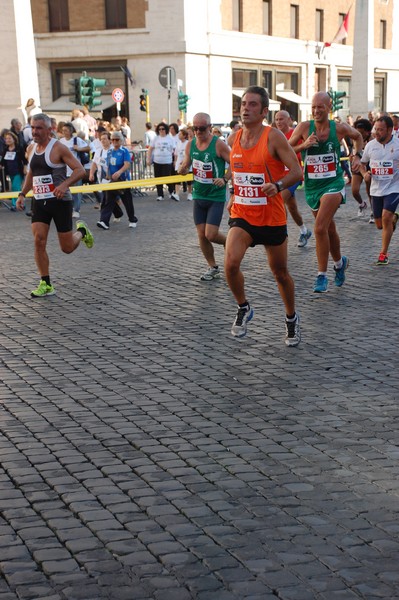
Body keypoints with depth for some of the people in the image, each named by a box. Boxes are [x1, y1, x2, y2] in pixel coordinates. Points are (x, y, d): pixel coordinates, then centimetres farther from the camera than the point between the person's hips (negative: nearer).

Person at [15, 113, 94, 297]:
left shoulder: (58, 148, -11)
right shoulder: (31, 149, 9)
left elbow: (79, 170, -14)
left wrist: (64, 185, -30)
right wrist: (22, 194, 12)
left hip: (60, 201, -5)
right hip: (39, 201, 5)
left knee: (67, 248, 1)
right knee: (39, 241, -10)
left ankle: (81, 231, 36)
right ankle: (46, 285, -2)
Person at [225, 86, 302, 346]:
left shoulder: (274, 136, -13)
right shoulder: (234, 139, 3)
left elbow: (297, 172, -18)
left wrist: (277, 185, -35)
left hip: (272, 218, -3)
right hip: (241, 216, 3)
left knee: (280, 273, 11)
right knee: (231, 264, -20)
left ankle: (292, 318, 35)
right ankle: (244, 309, 6)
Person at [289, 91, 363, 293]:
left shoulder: (339, 128, -5)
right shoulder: (304, 127, -6)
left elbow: (357, 136, 17)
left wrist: (357, 155, 4)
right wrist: (304, 145, -21)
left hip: (333, 184, -3)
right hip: (312, 186, 3)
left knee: (320, 228, -21)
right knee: (329, 229, 19)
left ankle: (322, 276, -11)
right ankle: (339, 262, 46)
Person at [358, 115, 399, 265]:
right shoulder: (370, 145, 1)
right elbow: (362, 163, 15)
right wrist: (365, 173, -5)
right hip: (376, 189, 4)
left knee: (386, 217, -21)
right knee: (379, 224, 9)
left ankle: (384, 253, -9)